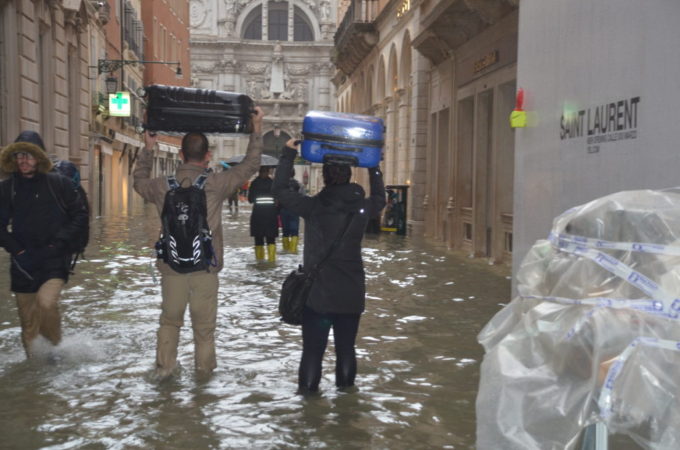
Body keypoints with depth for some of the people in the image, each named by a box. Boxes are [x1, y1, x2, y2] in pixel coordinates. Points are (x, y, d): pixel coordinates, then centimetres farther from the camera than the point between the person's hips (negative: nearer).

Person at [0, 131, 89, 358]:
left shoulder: (59, 184, -3)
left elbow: (81, 218, 2)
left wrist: (60, 242, -9)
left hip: (55, 261, -3)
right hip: (24, 266, 3)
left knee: (46, 302, -27)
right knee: (28, 324, 8)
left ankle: (55, 348, -3)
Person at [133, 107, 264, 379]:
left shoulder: (163, 186, -3)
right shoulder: (215, 184, -10)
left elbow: (139, 181, 20)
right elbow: (250, 165, 0)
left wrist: (148, 149, 28)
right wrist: (257, 129, 8)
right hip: (205, 265, -2)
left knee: (170, 318, 18)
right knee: (204, 322, 12)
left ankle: (164, 364, 16)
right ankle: (204, 368, 24)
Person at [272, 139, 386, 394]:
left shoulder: (313, 207, -14)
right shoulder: (362, 207, -4)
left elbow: (279, 190, -4)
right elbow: (380, 198, 19)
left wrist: (288, 155, 1)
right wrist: (373, 166, 24)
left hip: (317, 290, -2)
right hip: (351, 292, 3)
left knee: (313, 344, 9)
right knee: (346, 344, 15)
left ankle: (308, 386, 16)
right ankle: (345, 383, 26)